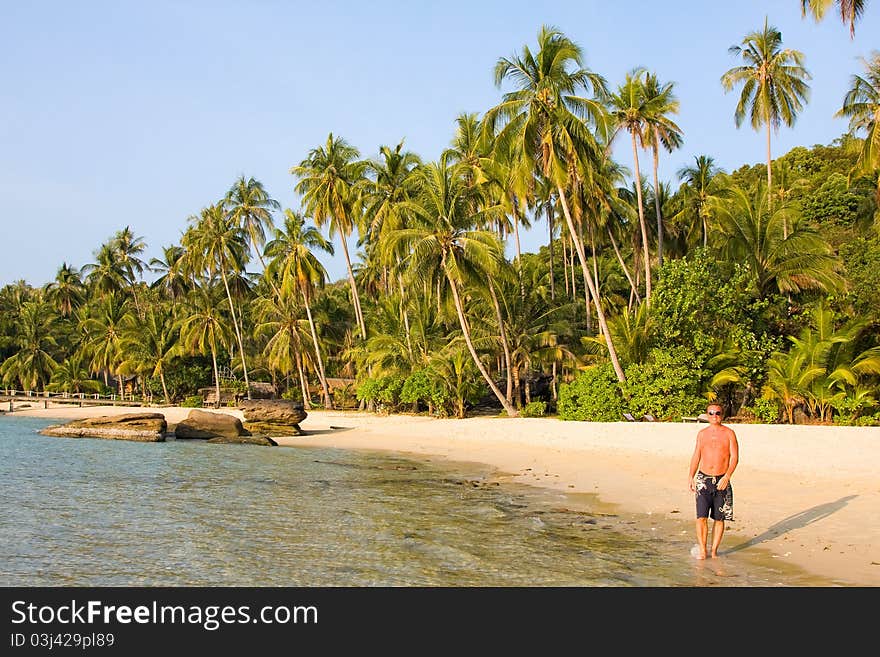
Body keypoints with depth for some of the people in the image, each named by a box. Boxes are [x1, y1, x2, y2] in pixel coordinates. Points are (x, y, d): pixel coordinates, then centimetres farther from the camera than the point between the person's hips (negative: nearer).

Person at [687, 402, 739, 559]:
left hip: (721, 481, -1)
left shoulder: (729, 433, 0)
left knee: (719, 518, 4)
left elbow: (734, 457, -5)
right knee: (701, 516, -7)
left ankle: (714, 550, 14)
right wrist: (690, 477, 5)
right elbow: (696, 457, 14)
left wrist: (727, 476, -17)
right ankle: (702, 549, 2)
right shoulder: (702, 434, 8)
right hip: (703, 479, 1)